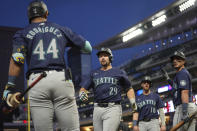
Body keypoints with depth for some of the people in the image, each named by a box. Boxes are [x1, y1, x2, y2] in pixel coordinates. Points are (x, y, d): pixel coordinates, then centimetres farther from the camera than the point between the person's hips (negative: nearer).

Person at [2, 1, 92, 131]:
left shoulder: (22, 33, 14)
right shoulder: (62, 30, 20)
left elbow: (17, 58, -4)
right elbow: (88, 48, 22)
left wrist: (10, 87, -11)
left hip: (36, 82, 0)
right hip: (61, 79, 1)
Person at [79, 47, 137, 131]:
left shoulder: (119, 72, 13)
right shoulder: (93, 73, 18)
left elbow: (129, 89, 17)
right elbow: (83, 88, 12)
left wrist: (132, 101, -1)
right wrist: (82, 94, -12)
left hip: (113, 108, -4)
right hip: (97, 109, 4)